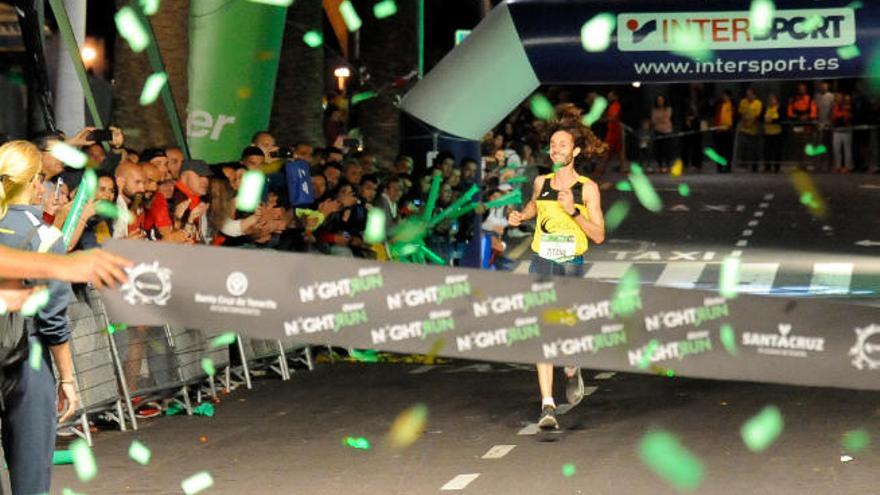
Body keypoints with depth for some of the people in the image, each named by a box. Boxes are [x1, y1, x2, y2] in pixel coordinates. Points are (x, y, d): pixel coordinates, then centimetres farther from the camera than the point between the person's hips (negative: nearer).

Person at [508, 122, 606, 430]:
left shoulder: (587, 188, -3)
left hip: (571, 267, -2)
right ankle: (547, 406, -11)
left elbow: (599, 235, -6)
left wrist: (573, 211, -17)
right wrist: (520, 216, 11)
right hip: (541, 265, 2)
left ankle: (572, 372, 38)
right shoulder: (541, 182, 7)